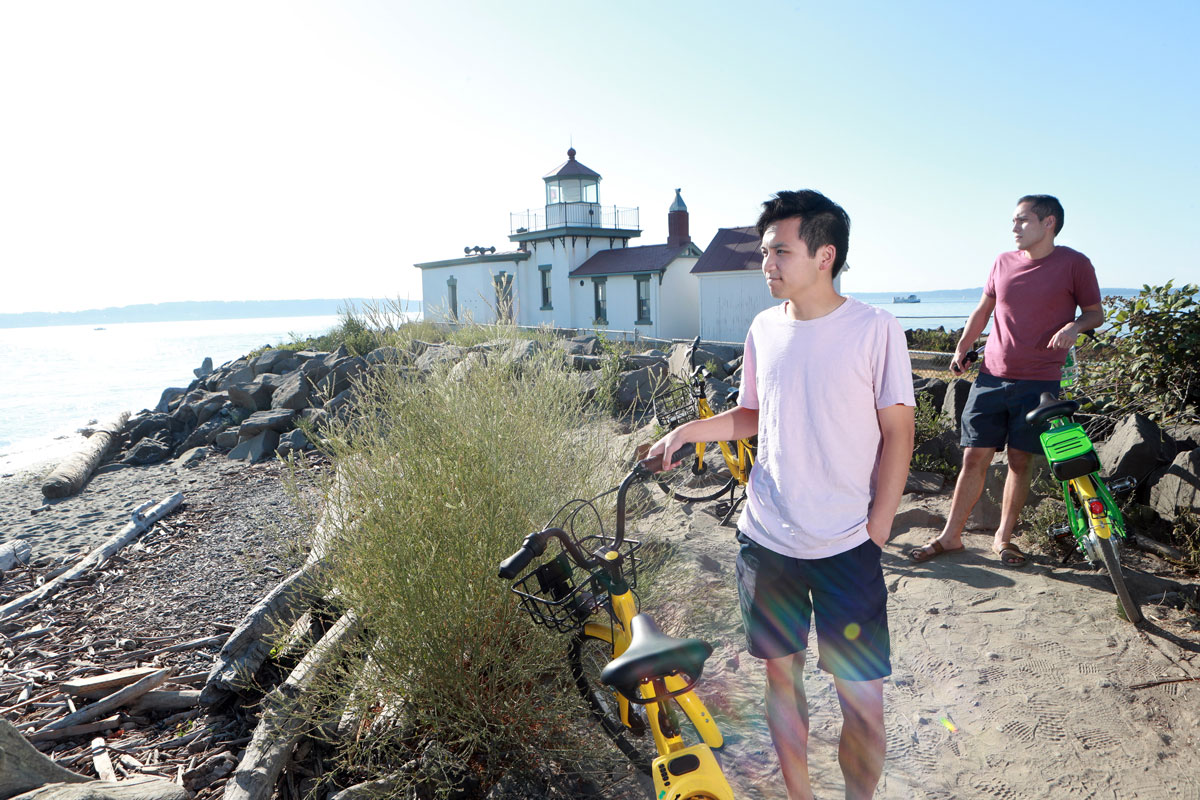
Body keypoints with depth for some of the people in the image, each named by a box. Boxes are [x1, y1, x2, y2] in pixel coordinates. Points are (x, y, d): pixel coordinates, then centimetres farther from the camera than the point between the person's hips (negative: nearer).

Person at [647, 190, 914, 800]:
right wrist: (688, 430, 1)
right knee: (780, 674, 15)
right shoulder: (764, 329, 4)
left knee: (862, 698, 2)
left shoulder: (875, 330, -8)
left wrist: (876, 530, -7)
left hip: (846, 546, -4)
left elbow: (898, 435, -5)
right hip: (765, 540, 4)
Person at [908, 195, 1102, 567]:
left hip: (1038, 382, -2)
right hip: (991, 378, 3)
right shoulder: (1003, 262, 9)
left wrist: (1074, 326, -14)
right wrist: (961, 349, 9)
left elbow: (1095, 313, 7)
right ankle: (950, 535, 12)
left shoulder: (1074, 264, -1)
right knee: (974, 457, 2)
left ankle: (1003, 537, 21)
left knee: (1020, 460, 5)